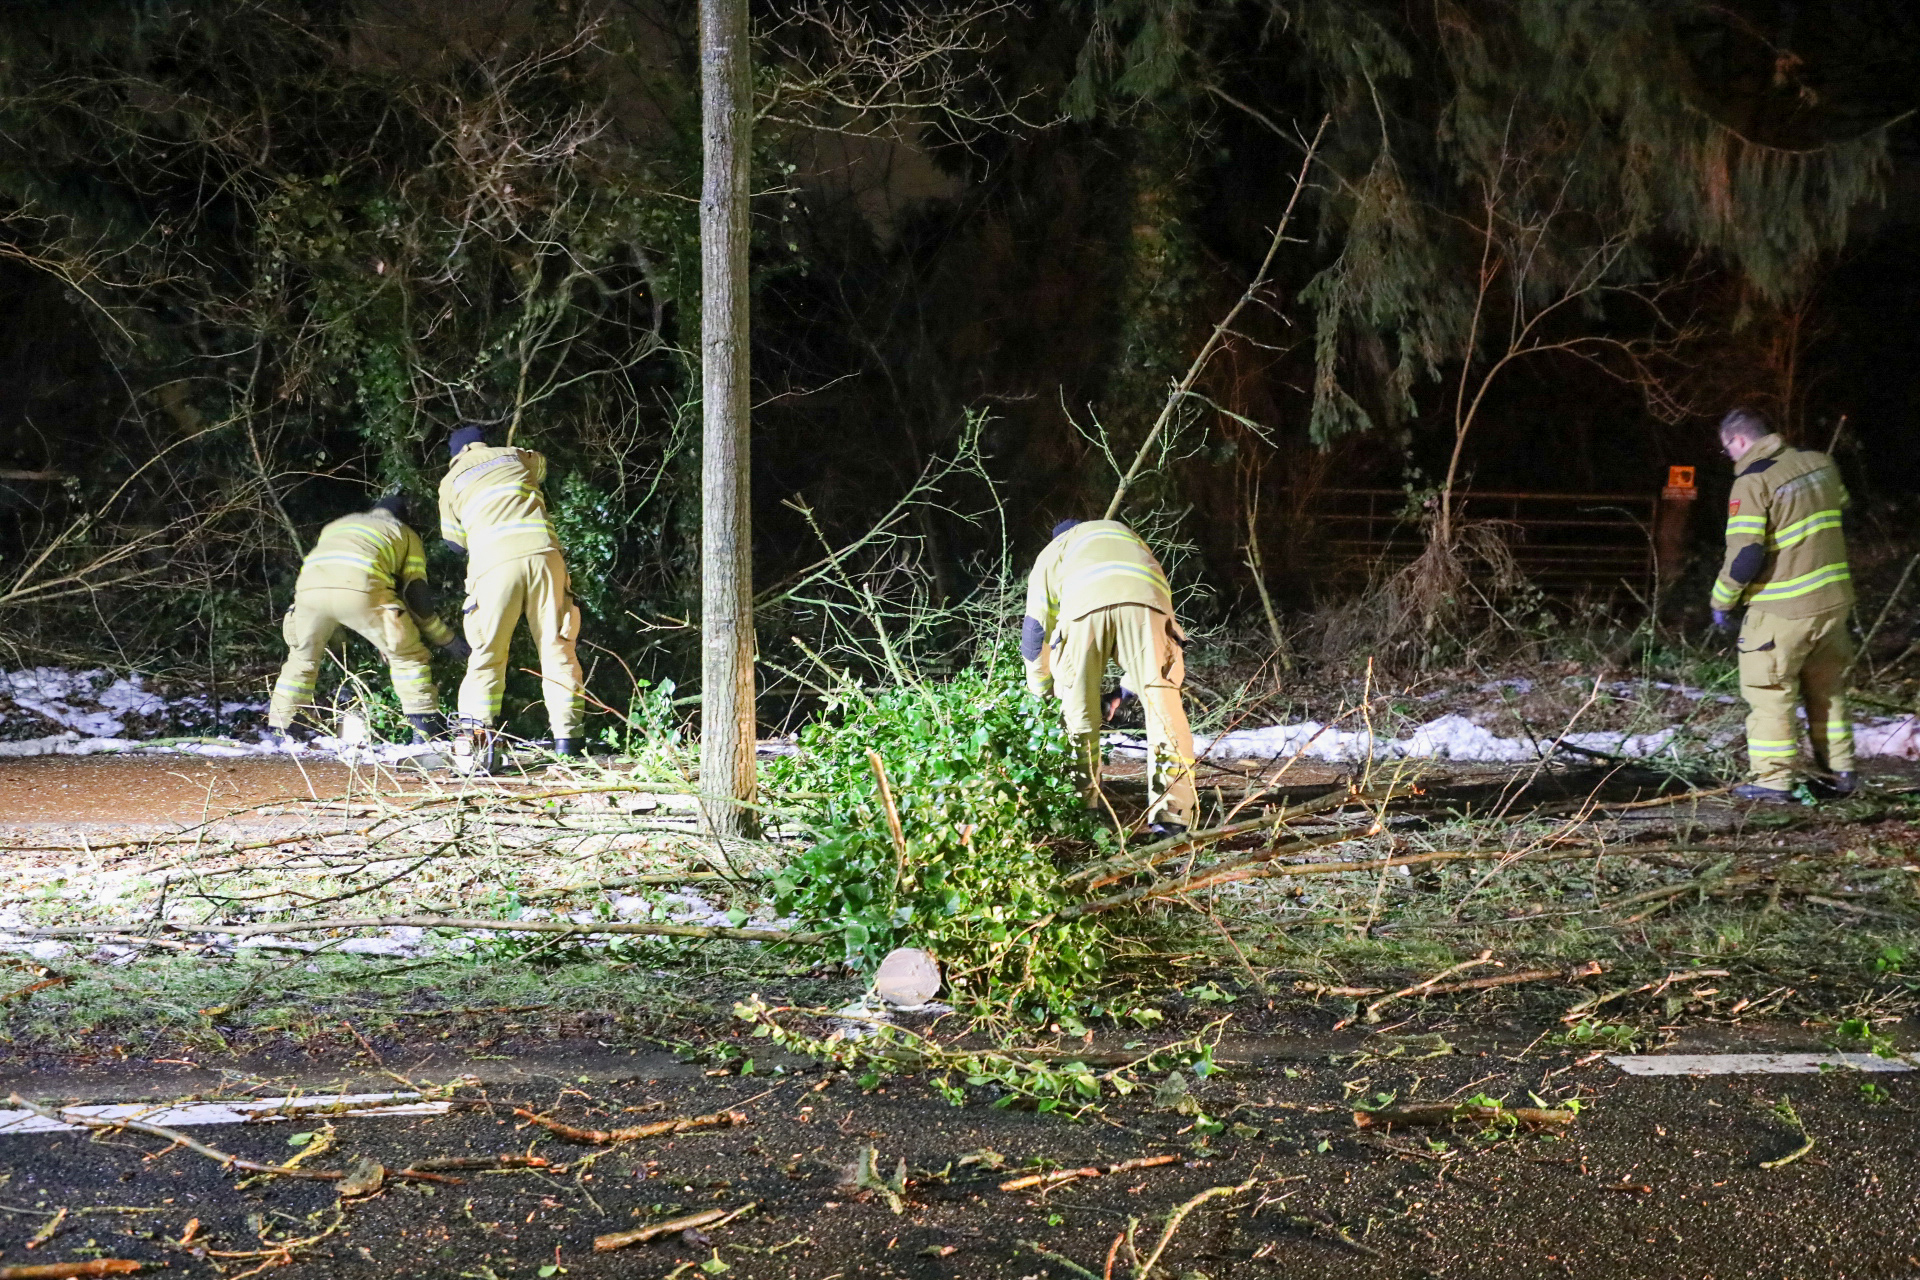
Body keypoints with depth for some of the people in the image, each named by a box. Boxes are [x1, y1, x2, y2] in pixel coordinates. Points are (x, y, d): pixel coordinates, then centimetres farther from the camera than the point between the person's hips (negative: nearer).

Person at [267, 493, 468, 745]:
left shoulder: (336, 526, 42)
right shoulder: (406, 535, 32)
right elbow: (416, 594, 23)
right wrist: (446, 638, 32)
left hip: (310, 585, 3)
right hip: (361, 590, -3)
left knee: (302, 657, 27)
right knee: (408, 656, 13)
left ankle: (281, 727, 27)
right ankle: (425, 731, 5)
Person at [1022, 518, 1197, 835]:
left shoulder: (1052, 553, 38)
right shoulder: (1128, 536, 47)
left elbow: (1034, 630, 33)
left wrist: (1042, 693, 42)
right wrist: (1129, 684, 54)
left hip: (1085, 604, -1)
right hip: (1146, 600, 1)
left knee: (1079, 713, 13)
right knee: (1163, 705, 3)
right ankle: (1171, 813, -4)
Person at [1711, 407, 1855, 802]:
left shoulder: (1752, 483, -16)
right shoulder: (1819, 464, 6)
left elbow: (1744, 557, -20)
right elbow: (1841, 508, 23)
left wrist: (1722, 600, -6)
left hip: (1782, 609, -7)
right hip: (1834, 600, 7)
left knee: (1770, 694, 3)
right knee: (1827, 691, 19)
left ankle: (1774, 780, 3)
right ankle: (1838, 773, 23)